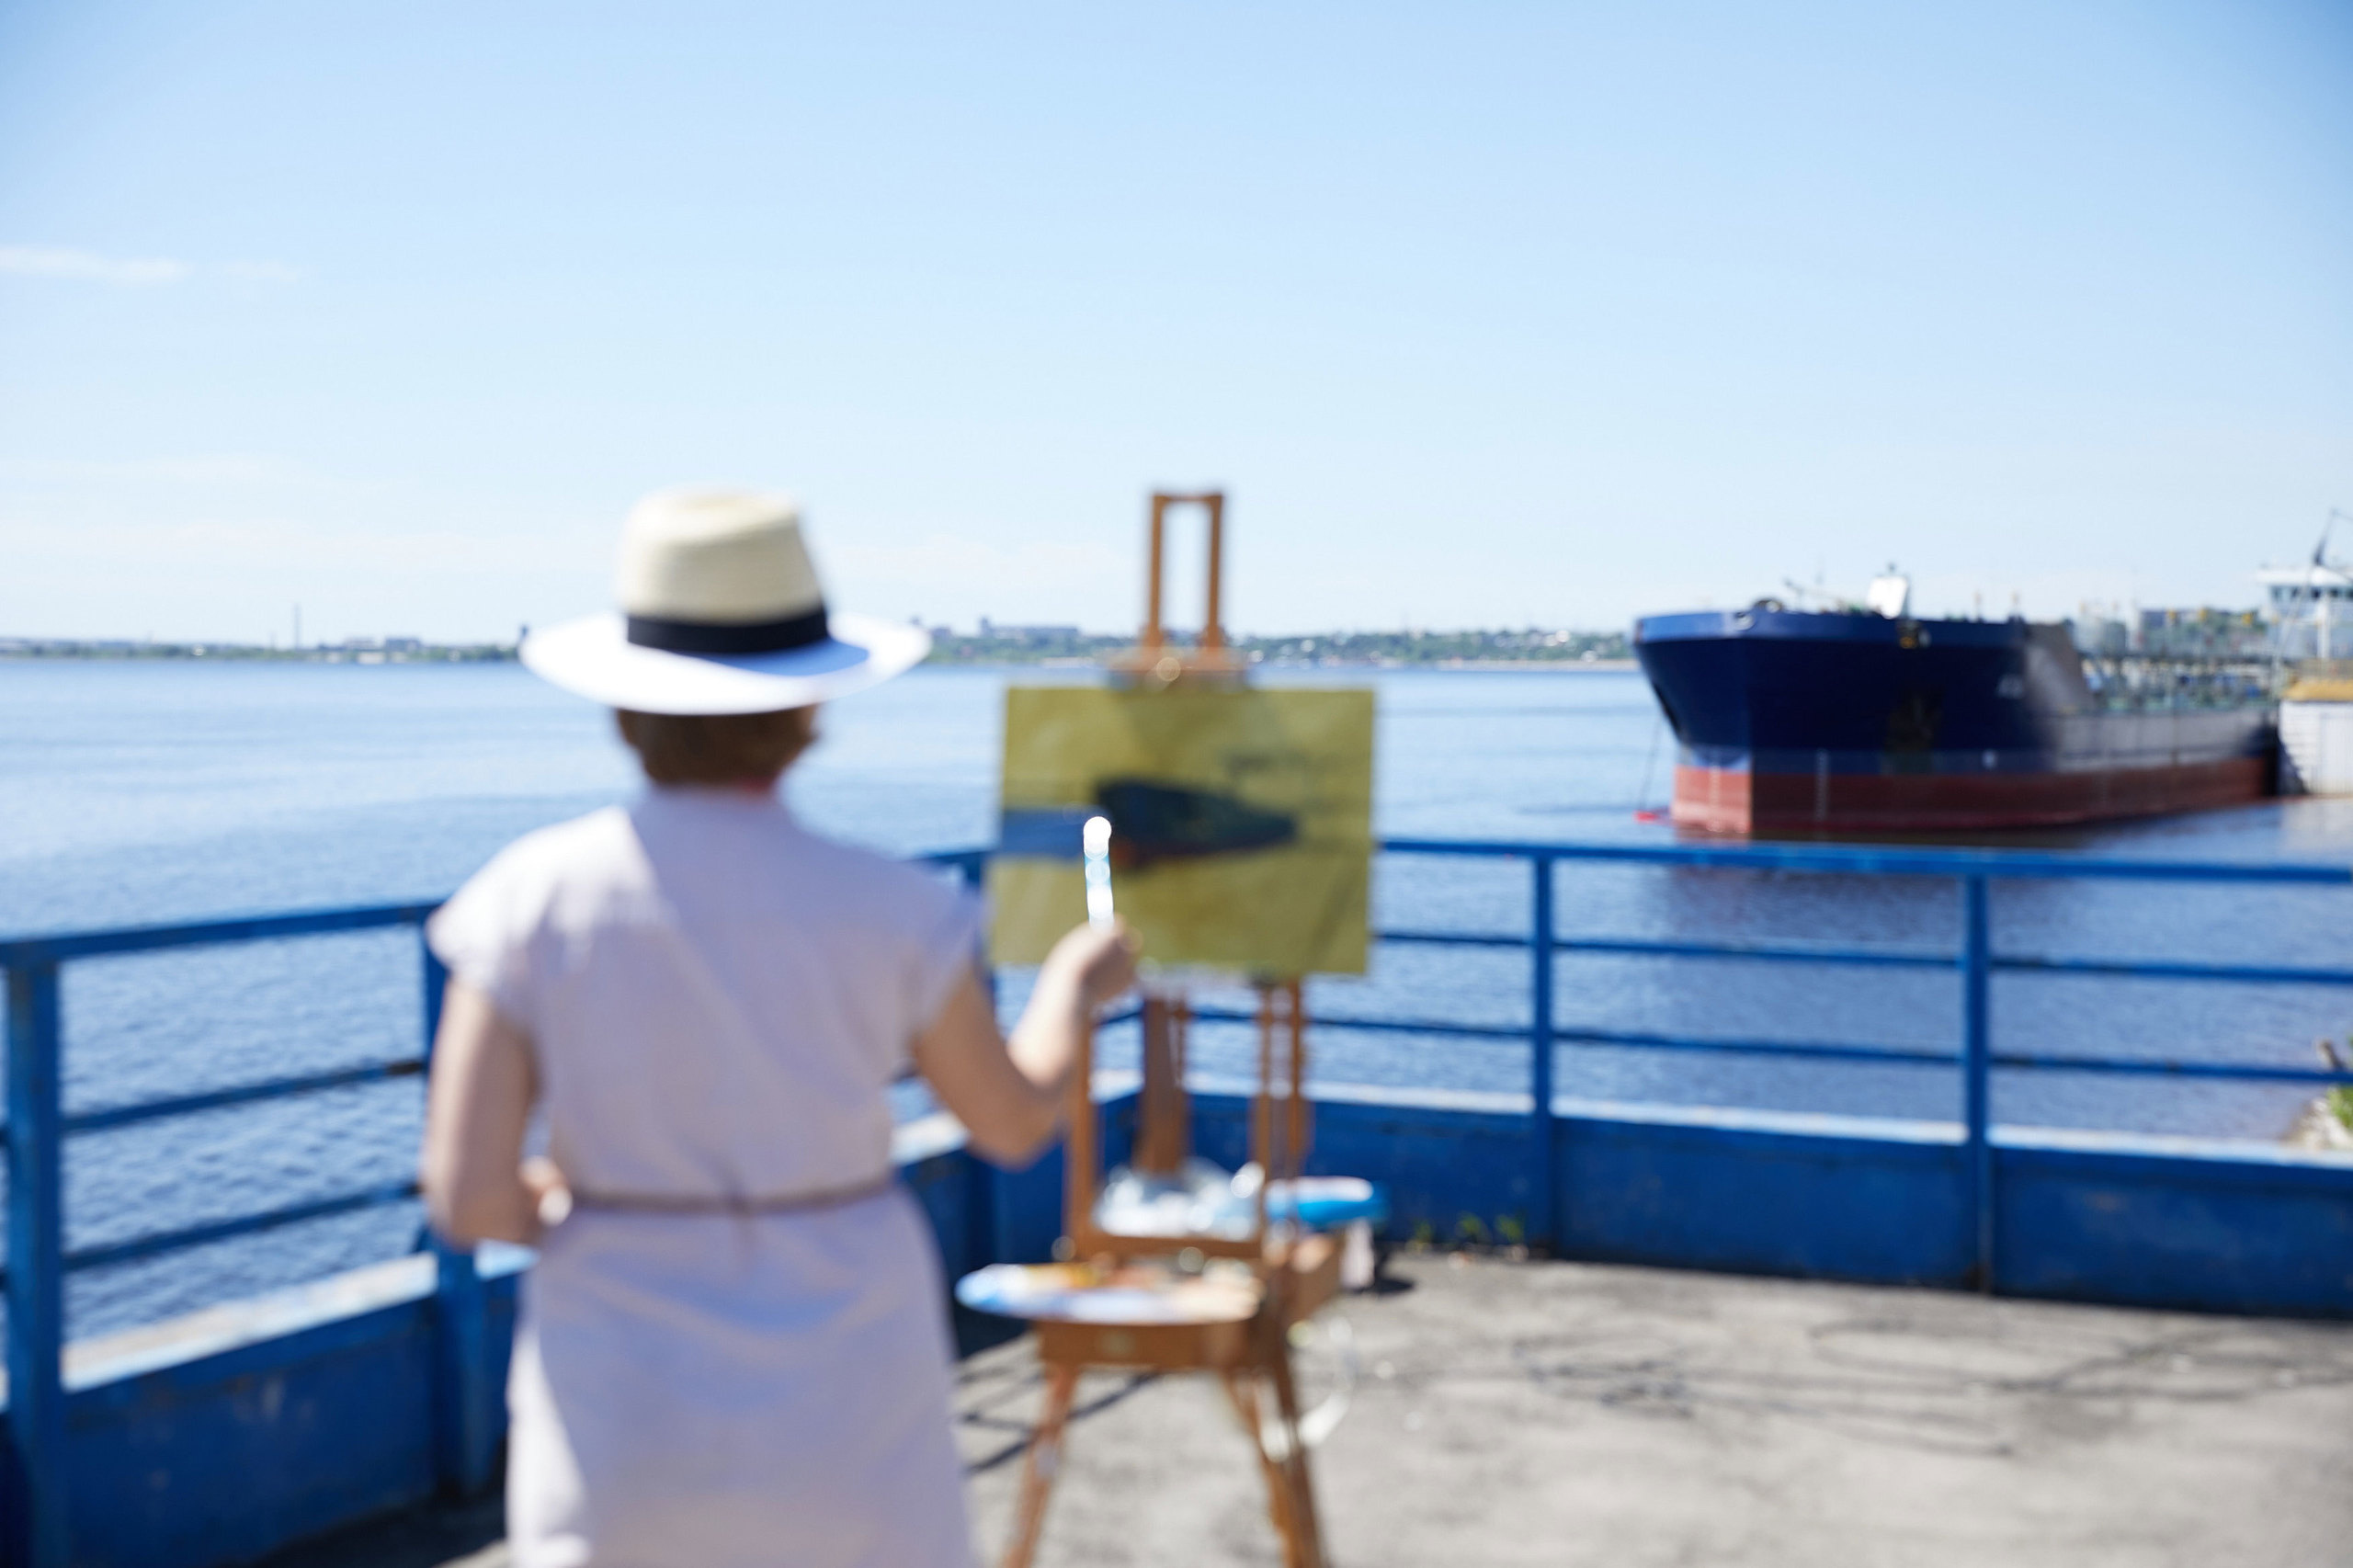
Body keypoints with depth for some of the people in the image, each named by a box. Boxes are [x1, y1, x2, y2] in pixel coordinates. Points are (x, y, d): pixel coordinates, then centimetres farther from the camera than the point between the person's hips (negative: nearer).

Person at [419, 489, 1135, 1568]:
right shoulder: (891, 918, -13)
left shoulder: (532, 900, -11)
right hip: (842, 1419, -1)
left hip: (626, 1417, 1)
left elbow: (467, 1203, -11)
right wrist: (1072, 992, 25)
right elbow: (1014, 1122, 4)